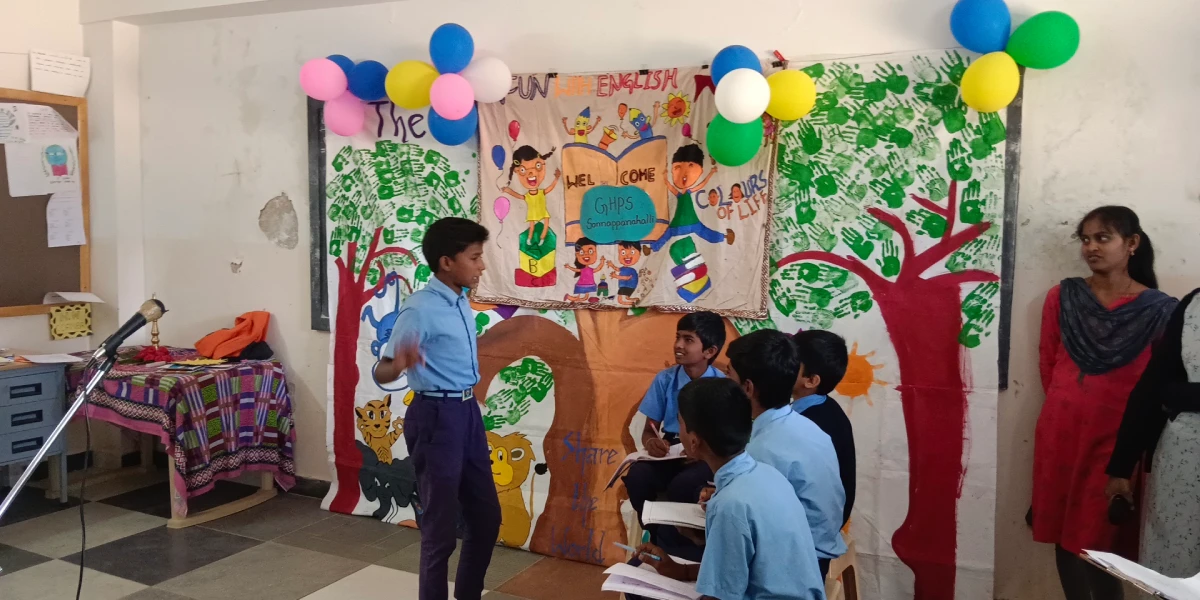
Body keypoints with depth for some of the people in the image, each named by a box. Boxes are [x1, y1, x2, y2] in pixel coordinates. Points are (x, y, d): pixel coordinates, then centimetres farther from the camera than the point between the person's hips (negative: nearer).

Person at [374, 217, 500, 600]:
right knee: (441, 525, 2)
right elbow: (381, 372, -21)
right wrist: (399, 365, -43)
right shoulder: (420, 309, -18)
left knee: (487, 515, 17)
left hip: (467, 412, 9)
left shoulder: (462, 302, 7)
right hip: (436, 417, -9)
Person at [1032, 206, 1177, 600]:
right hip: (1061, 429, 3)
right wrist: (1068, 403, 7)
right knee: (1064, 531, 8)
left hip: (1116, 435, -3)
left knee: (1099, 537, 1)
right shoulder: (1062, 297, 4)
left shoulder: (1158, 308, -4)